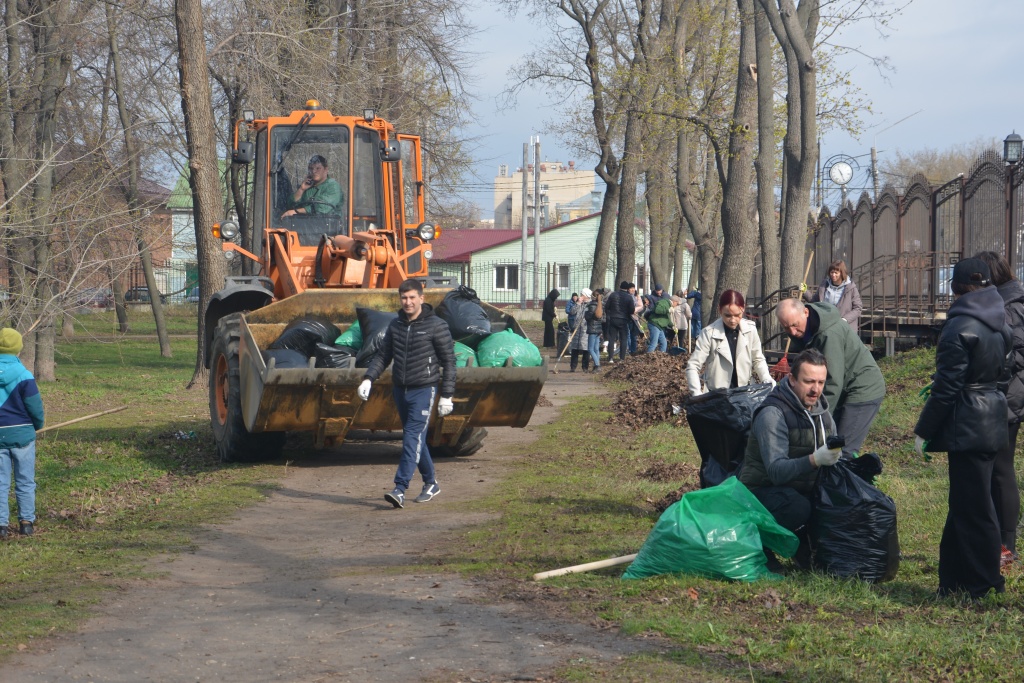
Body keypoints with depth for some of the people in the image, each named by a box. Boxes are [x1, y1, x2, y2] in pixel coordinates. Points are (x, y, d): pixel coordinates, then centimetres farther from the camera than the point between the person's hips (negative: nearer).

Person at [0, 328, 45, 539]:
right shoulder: (22, 374, -14)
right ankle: (26, 521, 14)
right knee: (25, 481, 10)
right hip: (22, 433, -2)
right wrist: (38, 425, 10)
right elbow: (35, 407, -10)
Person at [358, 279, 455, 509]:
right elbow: (382, 355, 14)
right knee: (415, 438, 13)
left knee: (413, 438, -14)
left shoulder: (436, 326, -7)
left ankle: (400, 490, -20)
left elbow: (449, 362, -5)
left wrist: (447, 395, -8)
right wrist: (368, 379, -2)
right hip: (400, 390, 6)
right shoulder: (395, 325, 8)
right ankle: (430, 483, 28)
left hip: (423, 390, -6)